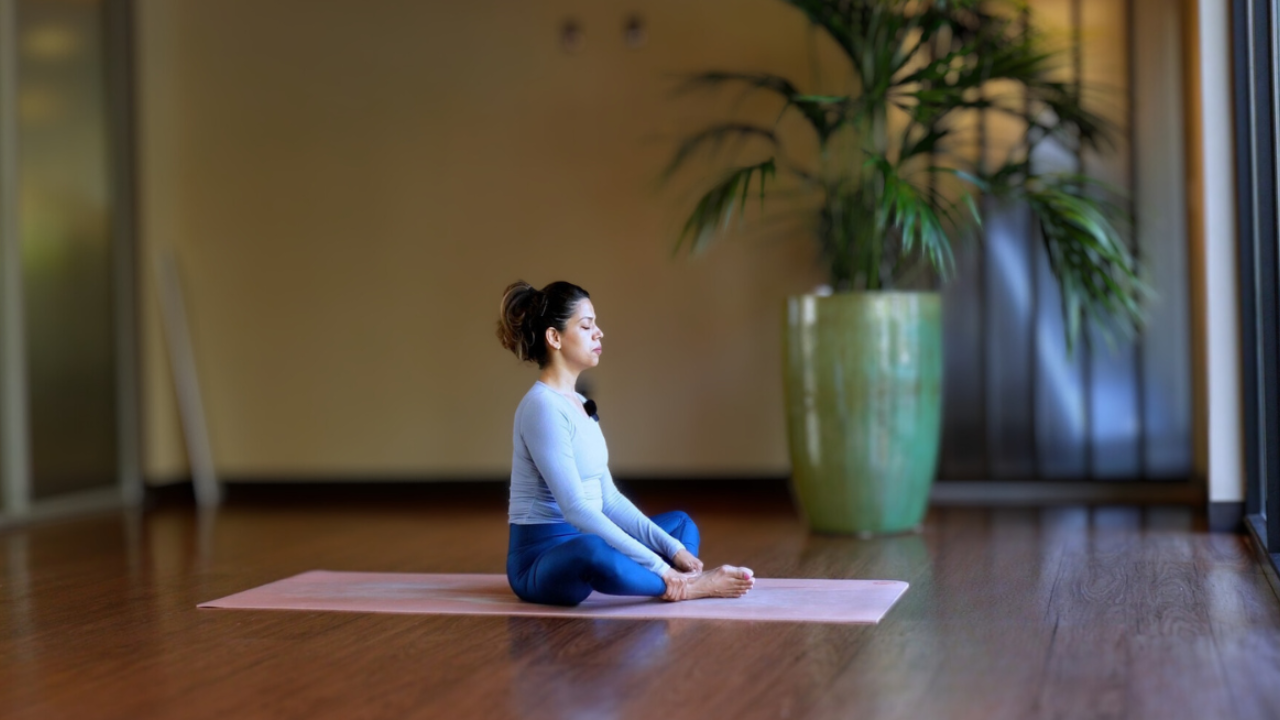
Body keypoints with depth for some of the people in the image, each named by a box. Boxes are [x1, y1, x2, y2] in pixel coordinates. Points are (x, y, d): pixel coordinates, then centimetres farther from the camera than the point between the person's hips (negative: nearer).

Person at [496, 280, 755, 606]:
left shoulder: (577, 404, 13)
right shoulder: (542, 407, -16)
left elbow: (608, 499, 12)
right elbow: (575, 508, -24)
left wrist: (672, 548, 1)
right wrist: (657, 565, -24)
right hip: (541, 560, -11)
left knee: (681, 523, 19)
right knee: (591, 551, -43)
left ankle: (677, 582, -15)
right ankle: (686, 586, -21)